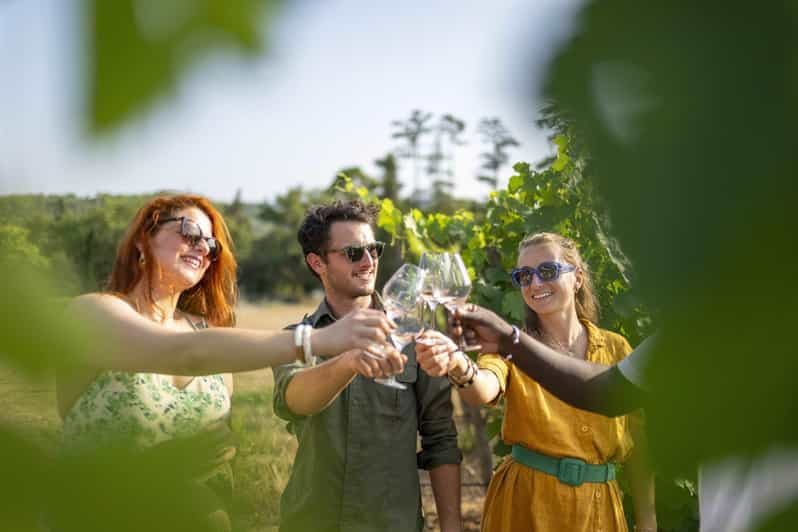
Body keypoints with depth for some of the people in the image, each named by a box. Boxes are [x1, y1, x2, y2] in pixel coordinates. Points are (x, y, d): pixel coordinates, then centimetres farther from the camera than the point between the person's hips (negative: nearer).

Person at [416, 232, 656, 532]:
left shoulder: (616, 348, 0)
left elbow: (638, 442, 5)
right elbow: (483, 391, -28)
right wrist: (459, 367, -50)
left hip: (599, 507, 2)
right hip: (526, 503, -2)